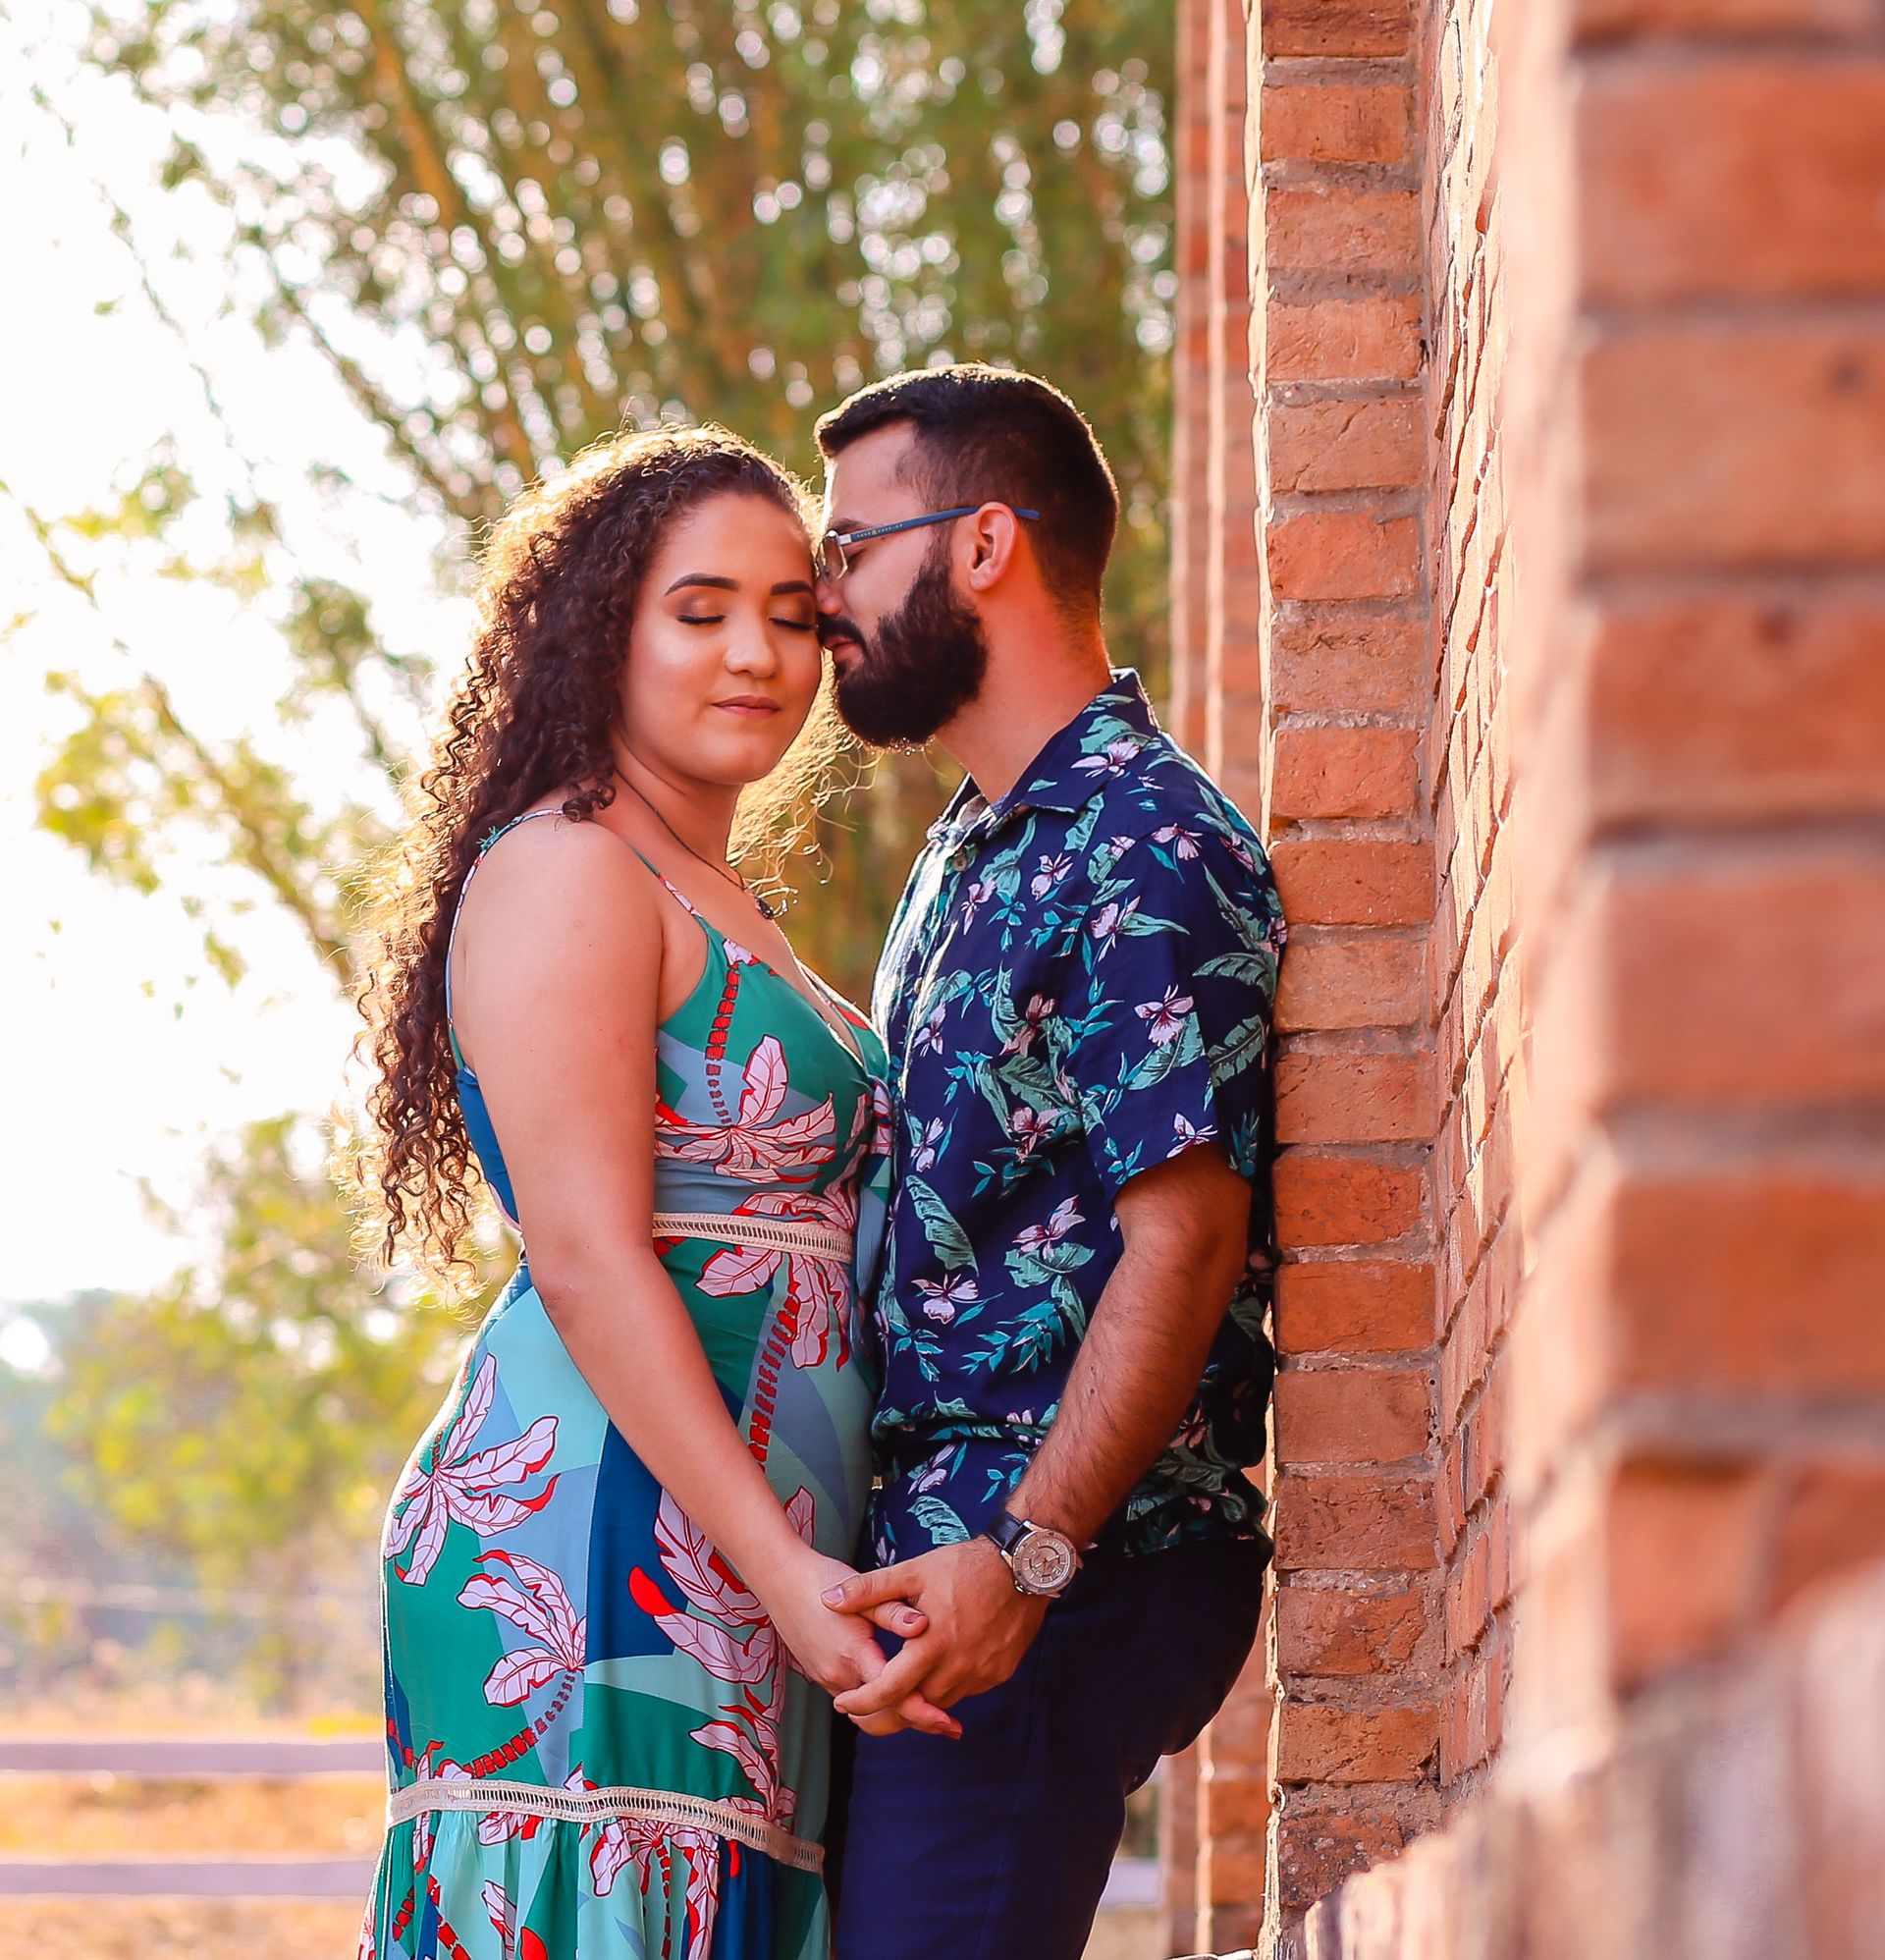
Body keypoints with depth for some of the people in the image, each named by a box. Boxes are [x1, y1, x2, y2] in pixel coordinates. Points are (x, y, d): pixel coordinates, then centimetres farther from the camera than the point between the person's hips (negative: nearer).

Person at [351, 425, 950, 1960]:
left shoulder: (719, 910, 23)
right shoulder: (563, 873, -6)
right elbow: (588, 1262, -15)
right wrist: (785, 1568, -21)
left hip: (721, 1587, 9)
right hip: (600, 1557, -9)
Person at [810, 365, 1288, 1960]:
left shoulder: (1145, 850, -11)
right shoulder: (972, 854, 21)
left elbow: (1184, 1235, -20)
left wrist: (1027, 1555, -28)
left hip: (1067, 1583, -10)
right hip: (951, 1552, 10)